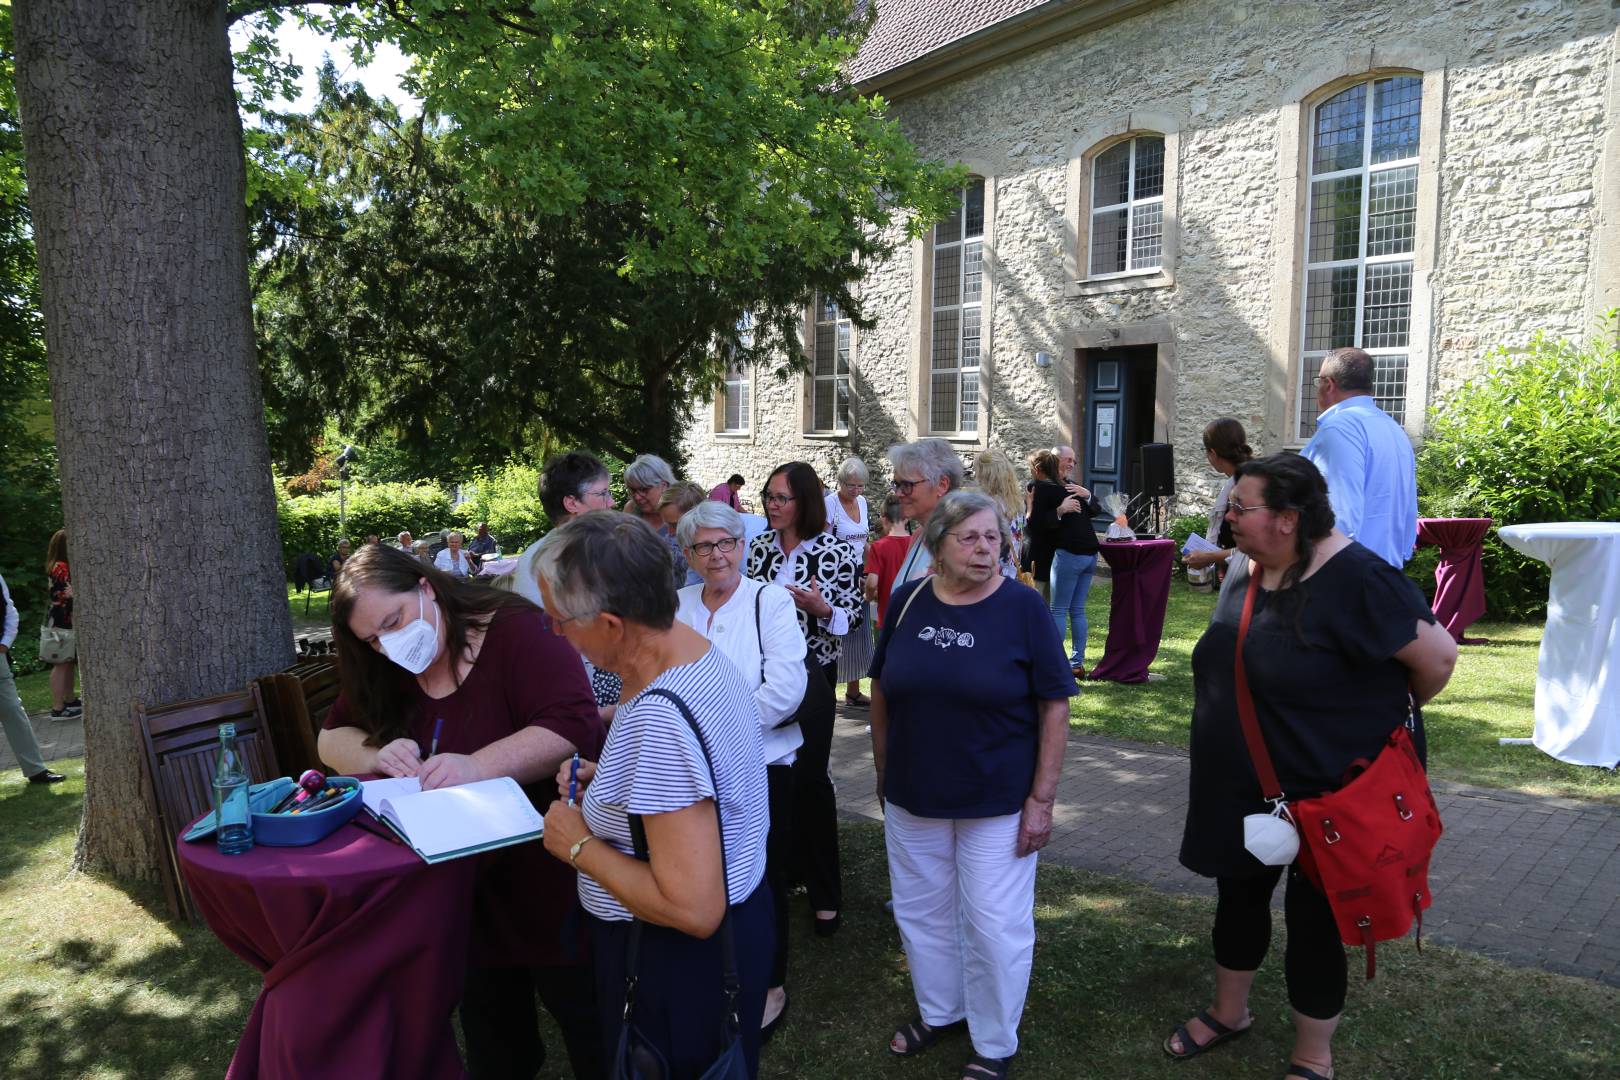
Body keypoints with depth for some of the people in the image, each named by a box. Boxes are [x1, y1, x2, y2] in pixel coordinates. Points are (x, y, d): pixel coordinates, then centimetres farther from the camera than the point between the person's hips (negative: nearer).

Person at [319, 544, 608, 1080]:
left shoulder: (517, 632, -18)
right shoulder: (384, 674, 5)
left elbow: (576, 725, -29)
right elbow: (332, 737, 8)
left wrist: (477, 766, -39)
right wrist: (378, 754, -14)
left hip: (549, 886, -6)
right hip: (464, 895, 6)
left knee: (594, 1037, 11)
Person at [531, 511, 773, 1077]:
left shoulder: (659, 715, -33)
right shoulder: (699, 649, -3)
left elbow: (693, 910, -32)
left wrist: (581, 847, -20)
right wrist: (614, 779, 3)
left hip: (685, 962, -9)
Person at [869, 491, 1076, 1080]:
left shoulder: (1023, 607, -12)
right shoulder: (908, 601, -4)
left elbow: (1055, 706, -10)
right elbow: (881, 689, 6)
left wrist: (1041, 799, -12)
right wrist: (883, 772, 9)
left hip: (998, 803, -3)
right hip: (912, 797, 4)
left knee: (994, 926, 8)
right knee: (921, 911, 19)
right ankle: (938, 1010, 45)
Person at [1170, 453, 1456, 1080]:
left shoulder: (1352, 579, -23)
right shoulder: (1243, 570, 0)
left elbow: (1438, 655, -19)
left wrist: (1381, 716, -4)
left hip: (1327, 793, -7)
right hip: (1242, 787, 7)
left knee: (1313, 918, 9)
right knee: (1238, 896, 20)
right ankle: (1229, 1011, 44)